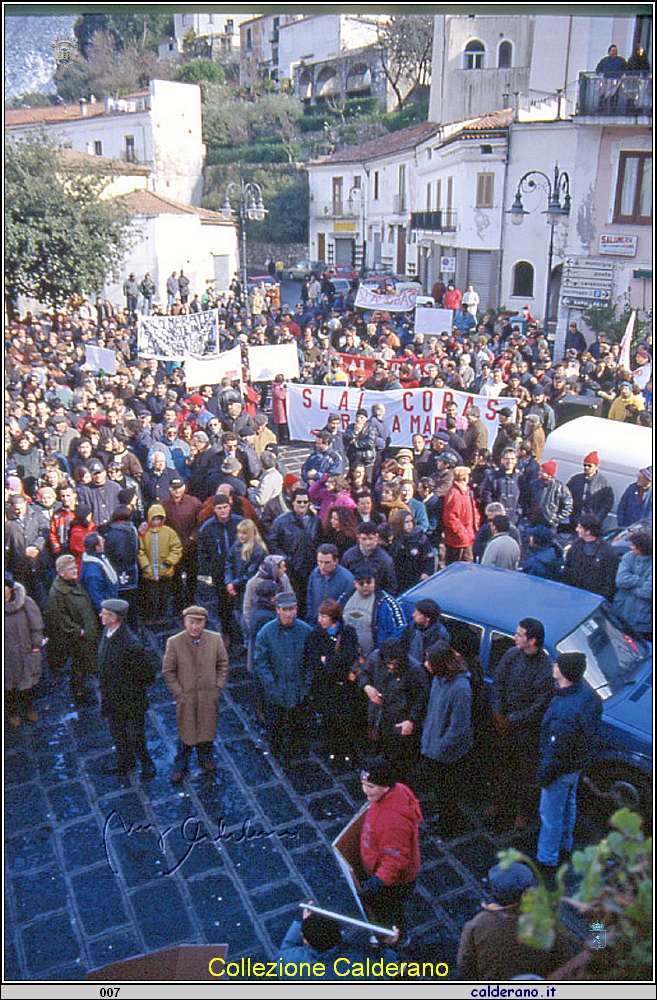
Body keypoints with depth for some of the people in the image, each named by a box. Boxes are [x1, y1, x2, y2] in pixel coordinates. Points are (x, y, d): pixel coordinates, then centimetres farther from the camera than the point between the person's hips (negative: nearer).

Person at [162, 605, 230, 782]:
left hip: (209, 696, 2)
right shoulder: (174, 643, -16)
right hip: (186, 696, -2)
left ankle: (205, 758, 44)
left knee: (208, 728, 18)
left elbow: (223, 664, 2)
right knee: (186, 732, 11)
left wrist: (218, 687, -2)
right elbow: (168, 671, -6)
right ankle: (180, 766, 32)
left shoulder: (215, 639, -10)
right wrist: (178, 693, -8)